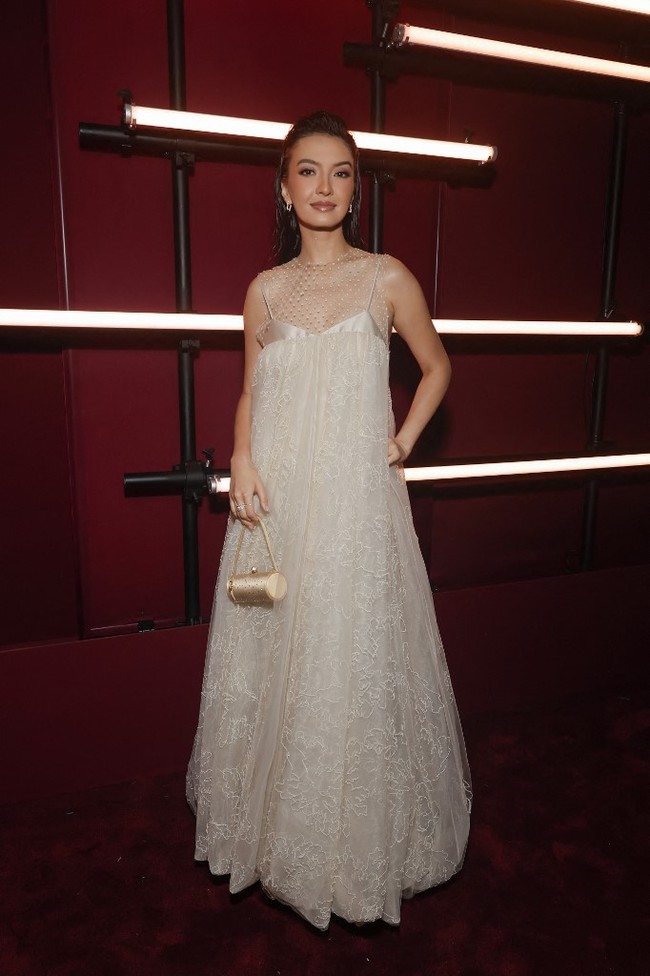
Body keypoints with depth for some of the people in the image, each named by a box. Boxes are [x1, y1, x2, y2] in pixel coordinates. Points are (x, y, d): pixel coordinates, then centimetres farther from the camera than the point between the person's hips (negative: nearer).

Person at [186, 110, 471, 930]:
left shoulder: (386, 278, 3)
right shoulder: (264, 290, 10)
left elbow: (436, 367, 13)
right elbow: (250, 393, 13)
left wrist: (405, 440, 1)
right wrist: (241, 458, -5)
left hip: (355, 500, -3)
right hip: (274, 500, 3)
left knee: (353, 660, 5)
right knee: (272, 659, 11)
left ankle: (361, 844, 30)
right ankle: (273, 830, 36)